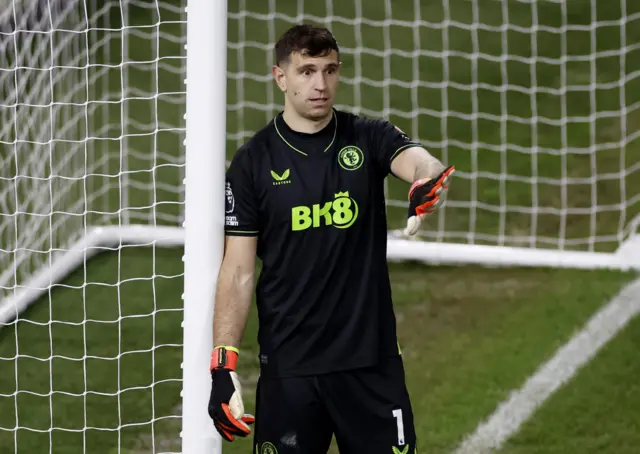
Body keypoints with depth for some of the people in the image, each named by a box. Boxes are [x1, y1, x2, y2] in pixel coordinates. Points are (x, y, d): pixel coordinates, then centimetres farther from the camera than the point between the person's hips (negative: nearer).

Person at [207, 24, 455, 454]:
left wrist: (429, 180, -45)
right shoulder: (254, 161, 0)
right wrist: (224, 363, -7)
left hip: (373, 358, 1)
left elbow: (418, 162, -20)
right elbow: (238, 270, 1)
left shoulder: (369, 139, 2)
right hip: (288, 365, -1)